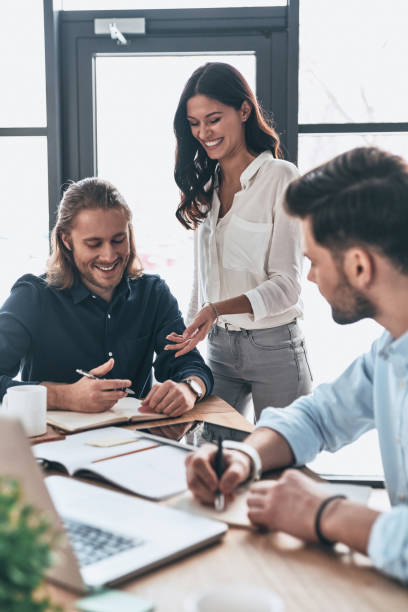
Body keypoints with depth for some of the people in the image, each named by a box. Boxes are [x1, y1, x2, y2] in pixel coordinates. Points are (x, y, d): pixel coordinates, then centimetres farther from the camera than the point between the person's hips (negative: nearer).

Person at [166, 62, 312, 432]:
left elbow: (285, 284, -15)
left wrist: (218, 309, -28)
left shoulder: (281, 179, -10)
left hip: (274, 347, -5)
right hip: (218, 346, 5)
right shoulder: (204, 187, 10)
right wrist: (191, 333, 12)